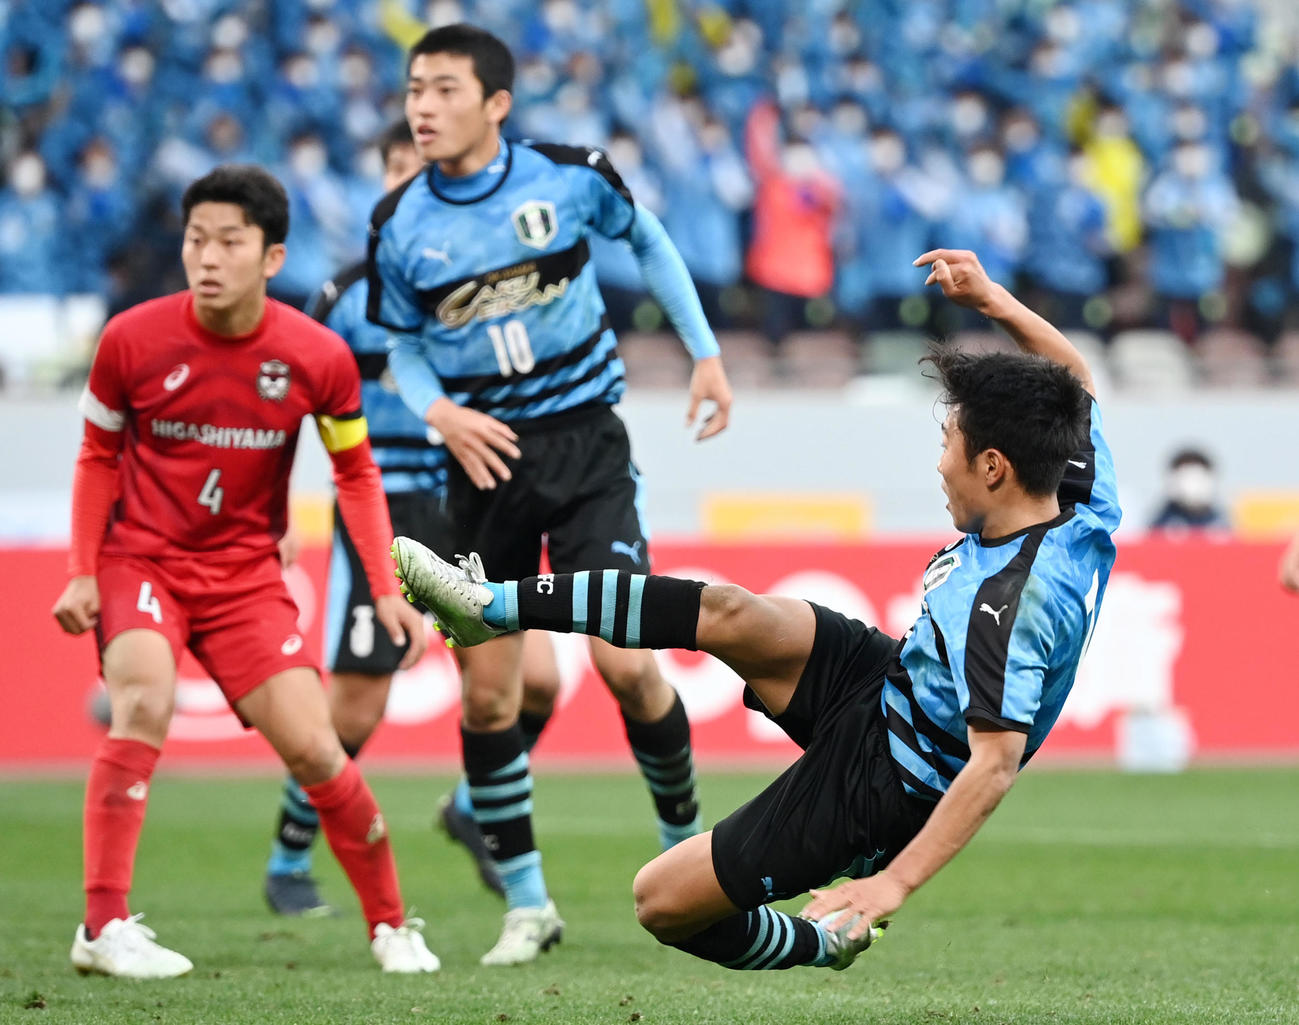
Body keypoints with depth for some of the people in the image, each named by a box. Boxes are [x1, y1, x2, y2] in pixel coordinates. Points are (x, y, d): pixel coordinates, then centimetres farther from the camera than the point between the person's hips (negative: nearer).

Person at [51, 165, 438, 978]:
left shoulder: (318, 358, -10)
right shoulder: (133, 340, -12)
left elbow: (356, 473, 4)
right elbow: (100, 456, 3)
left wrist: (387, 590, -4)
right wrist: (82, 572, -4)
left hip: (244, 571, 1)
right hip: (140, 558, -1)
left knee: (313, 749, -6)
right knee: (146, 701, -28)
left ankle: (392, 924, 16)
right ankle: (104, 926, -27)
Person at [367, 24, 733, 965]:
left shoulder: (572, 176, -8)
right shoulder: (399, 225, -4)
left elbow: (647, 240, 12)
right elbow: (402, 346, 8)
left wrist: (706, 352, 9)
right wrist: (440, 413, -13)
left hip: (585, 441, -2)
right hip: (485, 457, 2)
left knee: (625, 662, -13)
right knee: (485, 697, -1)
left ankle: (686, 841, 12)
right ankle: (527, 904, 14)